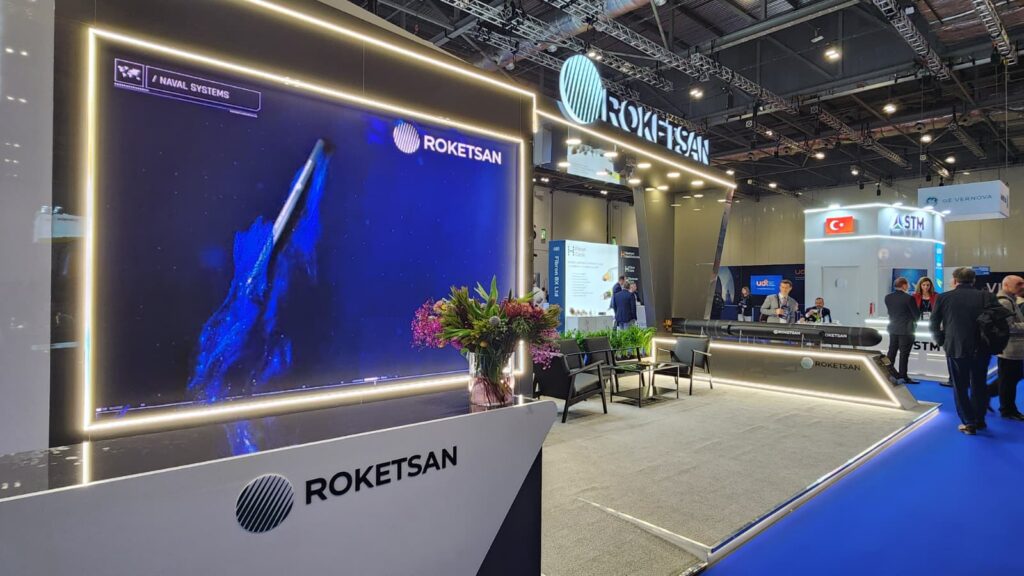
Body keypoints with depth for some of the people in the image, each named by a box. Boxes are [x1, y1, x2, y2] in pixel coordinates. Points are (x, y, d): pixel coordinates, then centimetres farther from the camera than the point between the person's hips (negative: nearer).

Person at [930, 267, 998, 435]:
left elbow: (934, 324, -3)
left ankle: (969, 423, 9)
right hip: (981, 349, 3)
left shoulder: (943, 298, -6)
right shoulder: (987, 296, -2)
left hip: (956, 348, -3)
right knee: (979, 386, 18)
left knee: (960, 388, 9)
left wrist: (942, 341, 11)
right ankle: (979, 420, 28)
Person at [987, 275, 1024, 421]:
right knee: (1008, 380, 1)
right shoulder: (1004, 302, -19)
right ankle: (1008, 410, 13)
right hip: (1009, 348, -10)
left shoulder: (1010, 300, 15)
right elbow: (1008, 326, -24)